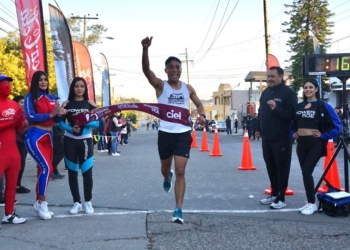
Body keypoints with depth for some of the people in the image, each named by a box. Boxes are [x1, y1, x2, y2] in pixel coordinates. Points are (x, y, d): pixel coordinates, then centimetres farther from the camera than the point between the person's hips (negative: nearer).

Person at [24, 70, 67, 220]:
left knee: (43, 170, 11)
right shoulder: (30, 97, -4)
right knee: (46, 167, -20)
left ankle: (39, 203, 22)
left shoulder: (52, 98, 12)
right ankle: (41, 202, -8)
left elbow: (56, 120, 12)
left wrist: (60, 114, -10)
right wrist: (50, 114, -20)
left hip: (48, 137, 7)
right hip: (34, 137, -7)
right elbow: (30, 117, -16)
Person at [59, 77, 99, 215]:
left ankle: (88, 202, 13)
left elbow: (97, 123, -4)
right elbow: (61, 122, -1)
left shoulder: (90, 104, 2)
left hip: (85, 141, -1)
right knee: (72, 172, 7)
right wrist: (71, 129, -19)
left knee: (87, 172, -4)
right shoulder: (66, 104, 4)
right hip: (70, 141, 1)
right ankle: (77, 202, 19)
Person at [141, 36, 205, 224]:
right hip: (165, 134, -1)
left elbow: (199, 104, 19)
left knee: (180, 172, -5)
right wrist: (145, 49, -37)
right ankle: (167, 178, 57)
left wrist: (201, 115, -5)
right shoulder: (160, 85, -5)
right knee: (165, 168, 18)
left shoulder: (188, 88, 6)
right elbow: (146, 70, -21)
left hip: (183, 134, 1)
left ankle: (178, 210, -3)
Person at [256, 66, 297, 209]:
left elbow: (291, 114, -17)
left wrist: (276, 108, -29)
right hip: (267, 137, 7)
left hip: (281, 138, -7)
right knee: (270, 167, 13)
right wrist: (259, 129, 20)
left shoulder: (288, 93, -9)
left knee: (281, 167, -1)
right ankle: (274, 194, 24)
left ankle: (281, 198, 5)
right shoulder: (265, 92, 13)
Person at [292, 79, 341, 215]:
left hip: (315, 144, -6)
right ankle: (310, 202, 16)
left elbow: (337, 125, -8)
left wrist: (323, 135, -10)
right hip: (301, 144, 6)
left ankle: (312, 204, -1)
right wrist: (293, 133, 9)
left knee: (307, 172, -13)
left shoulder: (323, 106, -5)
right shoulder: (298, 106, 10)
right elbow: (293, 123, 25)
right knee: (304, 172, 7)